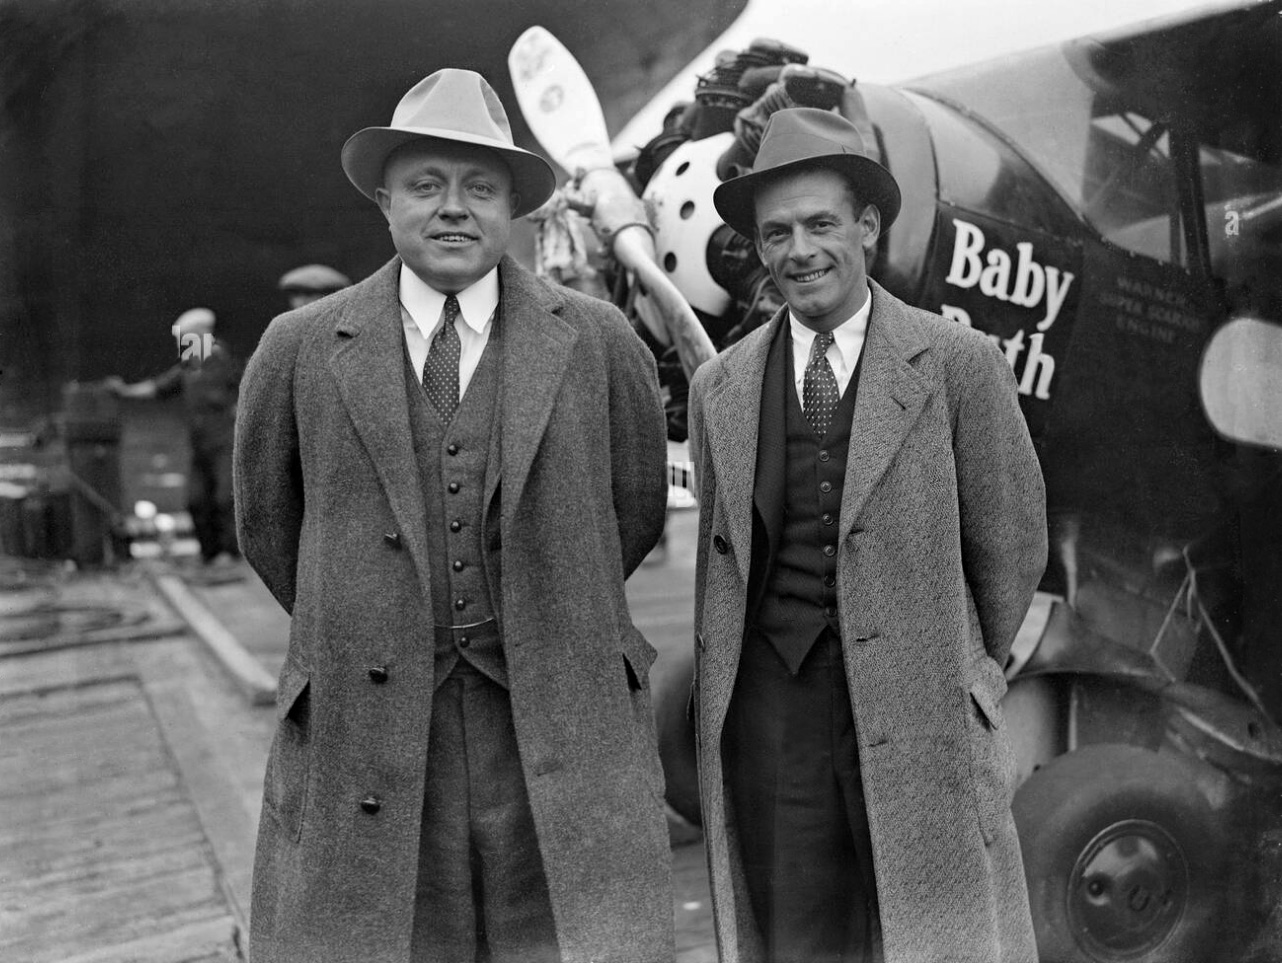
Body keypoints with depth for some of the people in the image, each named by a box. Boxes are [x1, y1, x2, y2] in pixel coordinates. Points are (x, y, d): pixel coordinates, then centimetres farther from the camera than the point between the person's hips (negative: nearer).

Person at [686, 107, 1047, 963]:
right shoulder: (720, 388, 7)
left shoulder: (960, 365, -3)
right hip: (770, 715, 2)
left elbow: (1009, 544, 3)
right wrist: (724, 690, 10)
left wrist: (966, 672, 10)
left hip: (918, 712, -2)